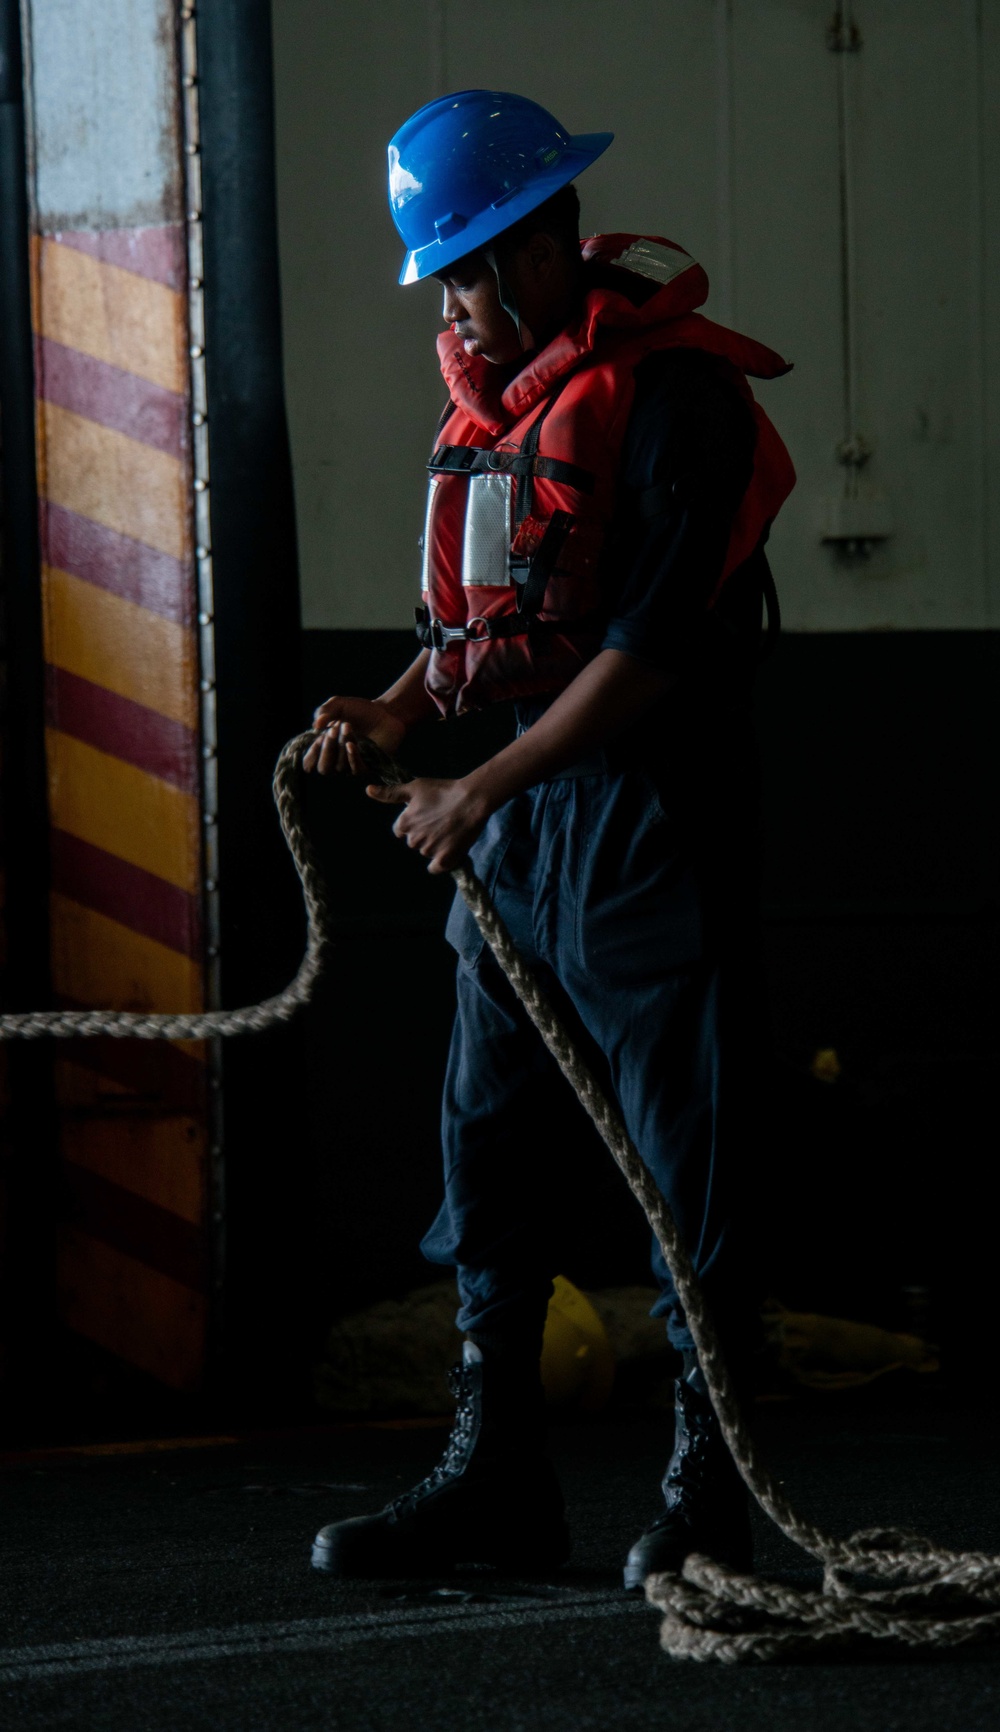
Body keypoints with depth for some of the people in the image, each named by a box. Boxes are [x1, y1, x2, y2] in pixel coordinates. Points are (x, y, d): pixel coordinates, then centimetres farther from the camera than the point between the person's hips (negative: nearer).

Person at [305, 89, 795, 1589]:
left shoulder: (674, 391, -13)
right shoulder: (489, 394, 13)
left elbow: (653, 642, -19)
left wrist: (489, 786, -20)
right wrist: (400, 708, 1)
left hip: (653, 806, -8)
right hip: (518, 808, 8)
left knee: (685, 1148, -5)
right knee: (489, 1130, 8)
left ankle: (709, 1491, 1)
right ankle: (496, 1474, 15)